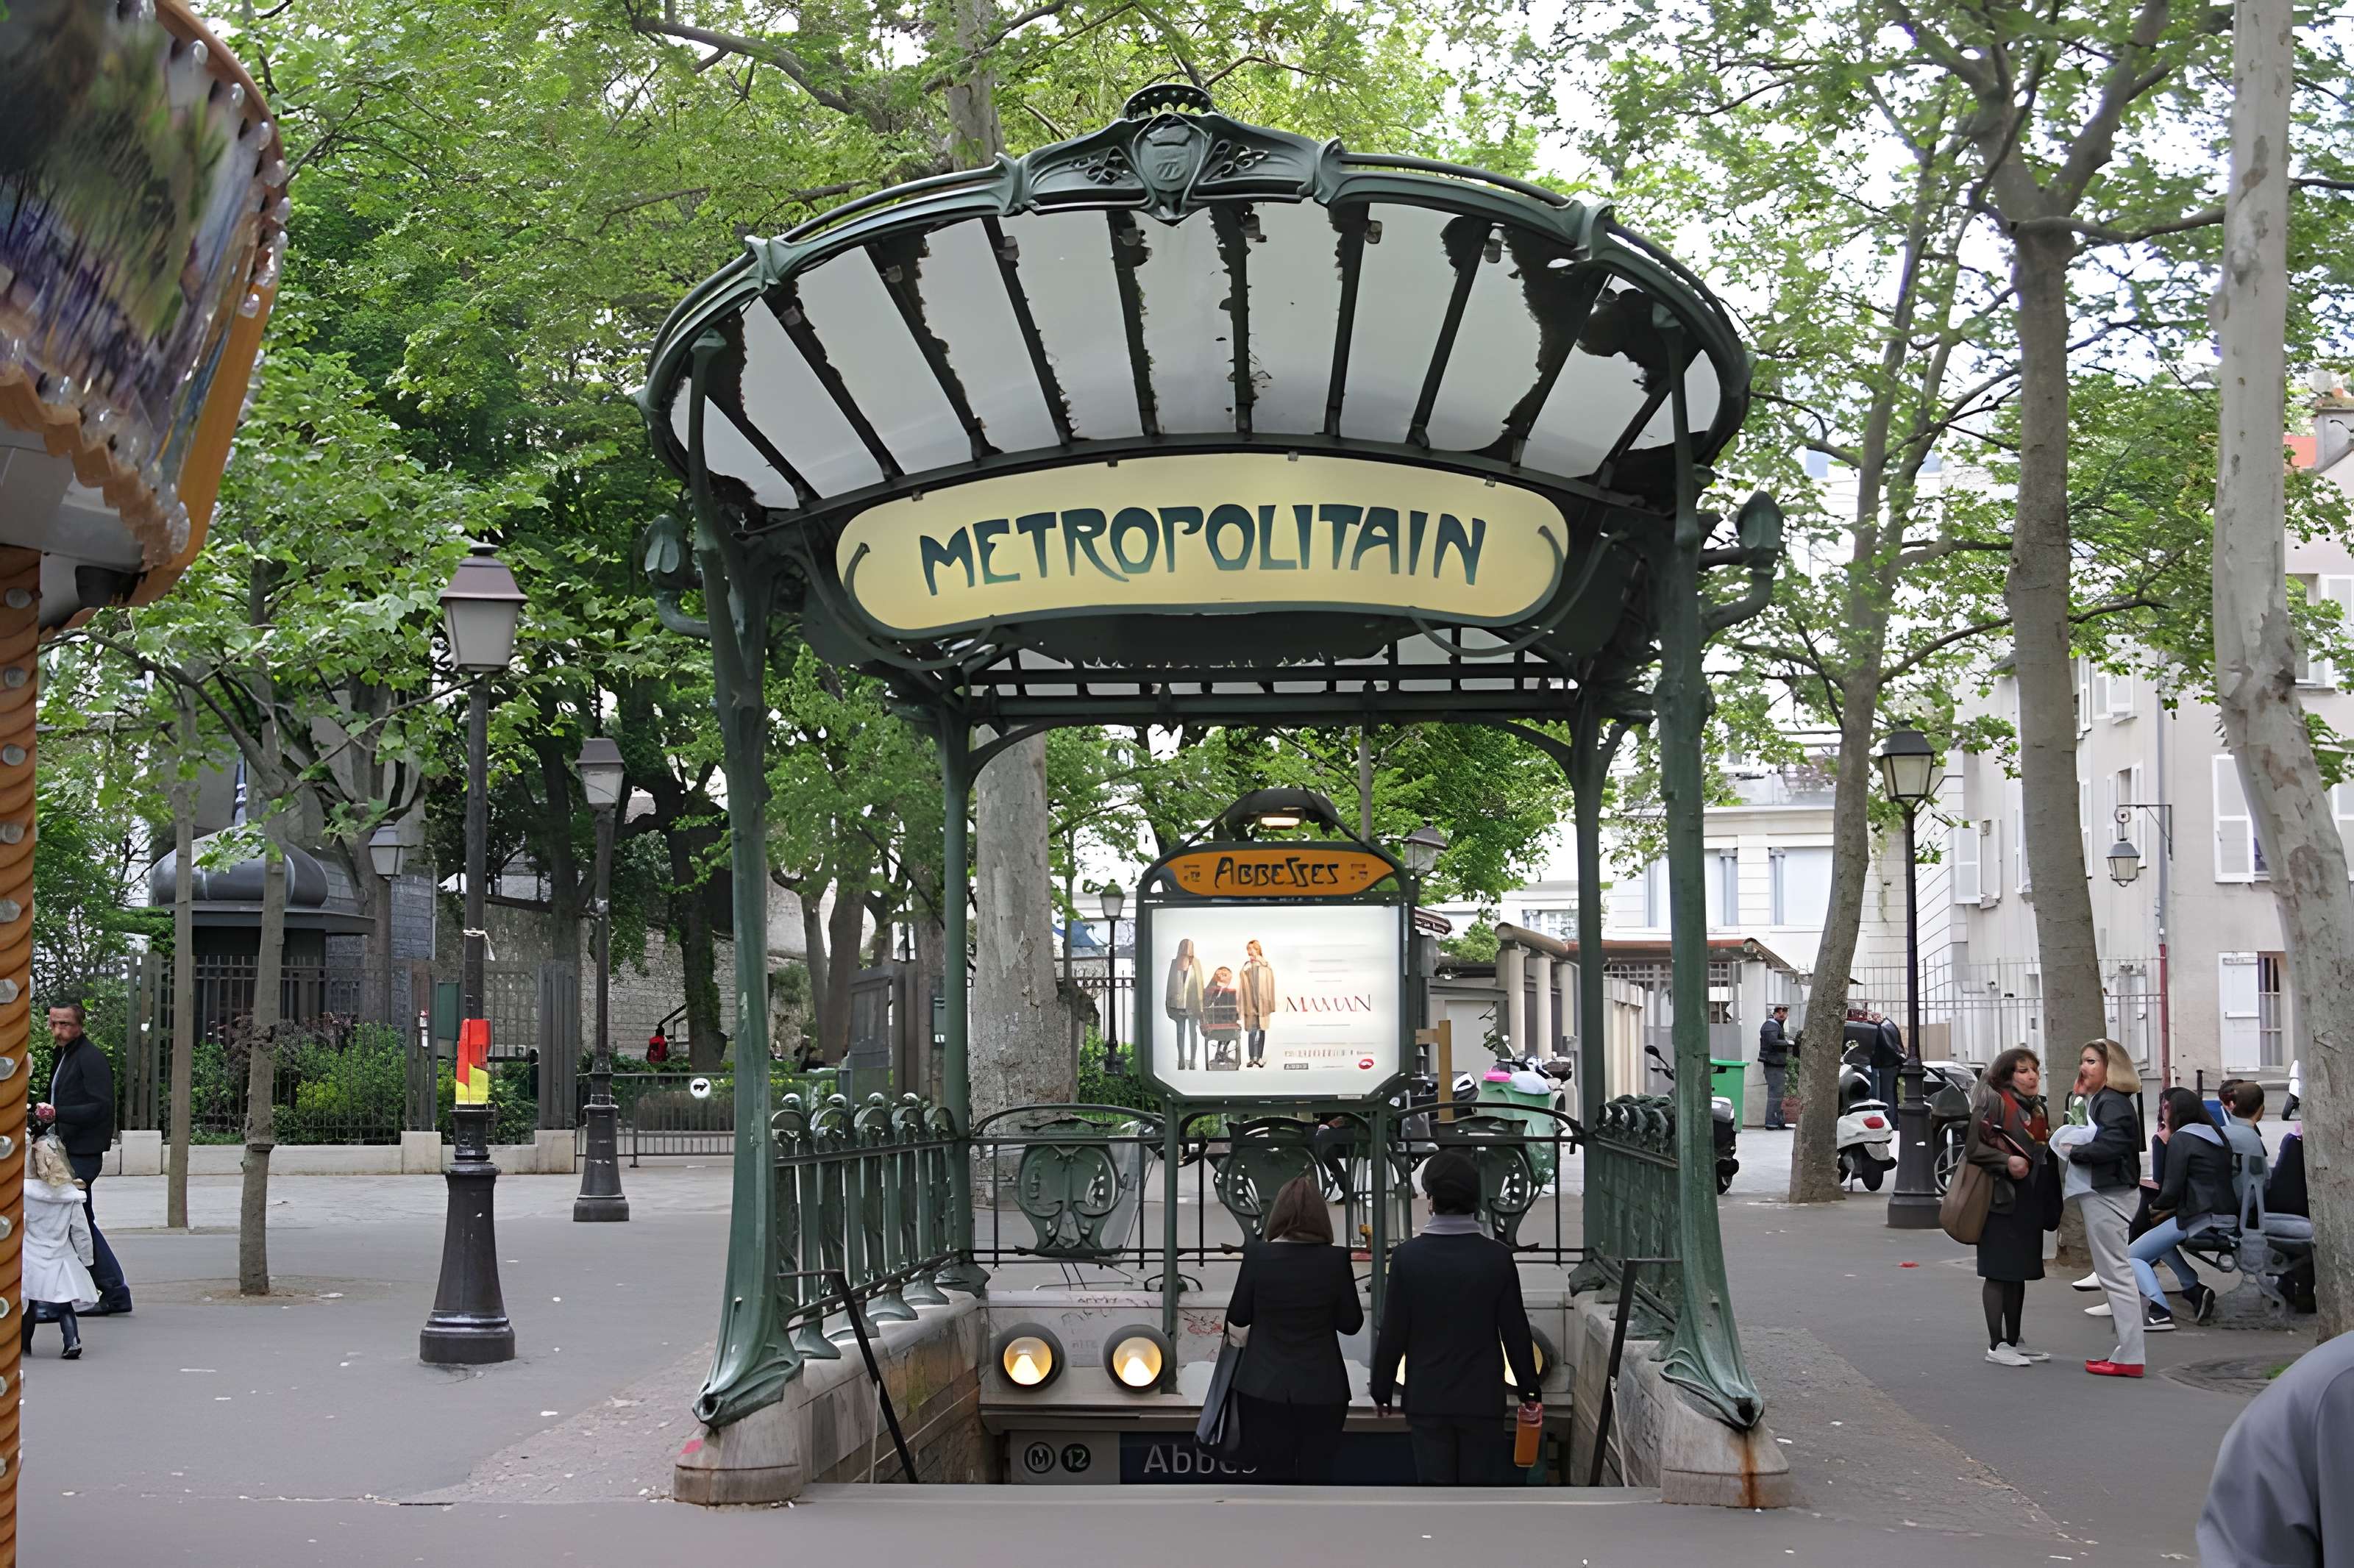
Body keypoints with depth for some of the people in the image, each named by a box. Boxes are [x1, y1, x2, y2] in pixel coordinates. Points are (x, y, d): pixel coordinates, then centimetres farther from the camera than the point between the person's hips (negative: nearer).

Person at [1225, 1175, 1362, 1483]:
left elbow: (1238, 1317, 0)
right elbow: (1351, 1323, -1)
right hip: (1321, 1389, 0)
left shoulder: (1257, 1255, -9)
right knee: (1316, 1477, 8)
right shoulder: (1335, 1260, -9)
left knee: (1272, 1476, 7)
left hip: (1266, 1388, 0)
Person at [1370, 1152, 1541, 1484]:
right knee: (1480, 1486, 7)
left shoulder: (1408, 1256, -8)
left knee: (1435, 1486, 5)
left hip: (1427, 1398, 0)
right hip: (1483, 1397, 0)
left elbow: (1392, 1333, -5)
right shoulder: (1497, 1257, -7)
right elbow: (1516, 1331, -1)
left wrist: (1382, 1391, 7)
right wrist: (1528, 1389, 12)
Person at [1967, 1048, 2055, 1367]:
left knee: (2020, 1271, 12)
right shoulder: (1993, 1102, -8)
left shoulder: (2038, 1109, 17)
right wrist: (2006, 1161, -24)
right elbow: (1973, 1146, -14)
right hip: (2000, 1199, -8)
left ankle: (2013, 1341, 19)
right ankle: (1996, 1345, -1)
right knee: (1998, 1272, -5)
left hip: (2028, 1201, 8)